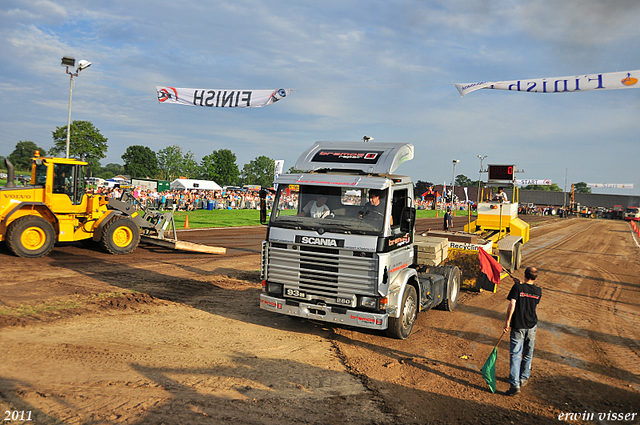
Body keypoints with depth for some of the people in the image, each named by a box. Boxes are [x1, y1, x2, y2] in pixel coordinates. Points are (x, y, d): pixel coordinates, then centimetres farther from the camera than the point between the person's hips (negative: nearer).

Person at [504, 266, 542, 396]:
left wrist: (508, 321, -9)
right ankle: (523, 379, 31)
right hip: (532, 325, 4)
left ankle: (515, 384, -9)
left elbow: (512, 305, -17)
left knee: (515, 355, -3)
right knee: (528, 354, 18)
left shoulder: (517, 287, -10)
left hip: (518, 326, -4)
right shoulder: (538, 291, 2)